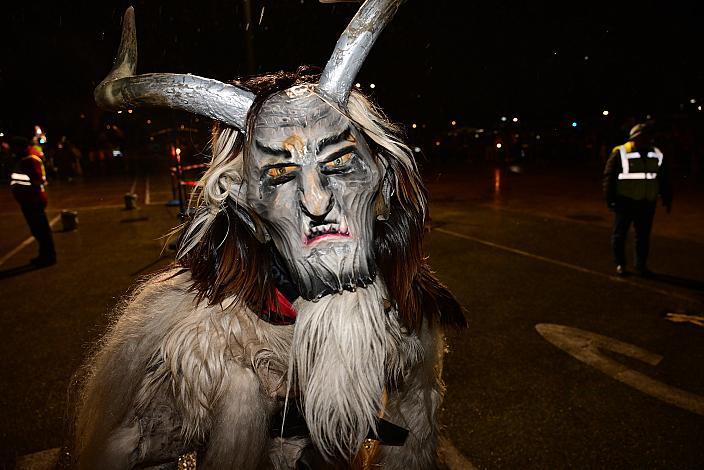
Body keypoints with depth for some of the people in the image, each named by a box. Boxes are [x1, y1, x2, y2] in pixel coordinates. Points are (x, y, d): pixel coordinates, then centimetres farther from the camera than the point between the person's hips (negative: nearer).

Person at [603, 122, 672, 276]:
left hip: (647, 204, 4)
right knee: (620, 234, 4)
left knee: (643, 236, 11)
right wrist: (610, 199, -12)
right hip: (625, 202, -4)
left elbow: (664, 180, 15)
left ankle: (641, 266, 23)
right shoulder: (620, 153, -8)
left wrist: (667, 199, 13)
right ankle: (620, 264, 19)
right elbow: (609, 177, -9)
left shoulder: (657, 155, 8)